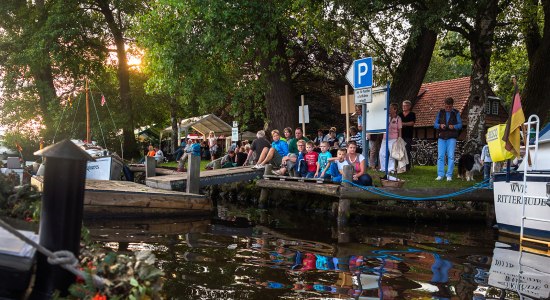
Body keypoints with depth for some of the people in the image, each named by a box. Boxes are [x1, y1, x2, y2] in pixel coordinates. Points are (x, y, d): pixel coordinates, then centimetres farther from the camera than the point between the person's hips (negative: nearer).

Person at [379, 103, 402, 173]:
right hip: (385, 138, 5)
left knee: (392, 154, -5)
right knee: (382, 153, 3)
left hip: (393, 139, -5)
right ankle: (383, 168, 12)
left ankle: (391, 168, 3)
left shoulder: (398, 118, -2)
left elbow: (399, 130, -2)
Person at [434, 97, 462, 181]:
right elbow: (435, 124, 9)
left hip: (451, 138, -1)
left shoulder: (456, 113, 8)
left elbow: (460, 124, 4)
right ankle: (440, 175, 1)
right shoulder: (440, 112, 11)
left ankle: (449, 175, -1)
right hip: (441, 137, 1)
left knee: (451, 156, -5)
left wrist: (454, 126, -17)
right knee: (440, 156, -3)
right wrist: (440, 126, -13)